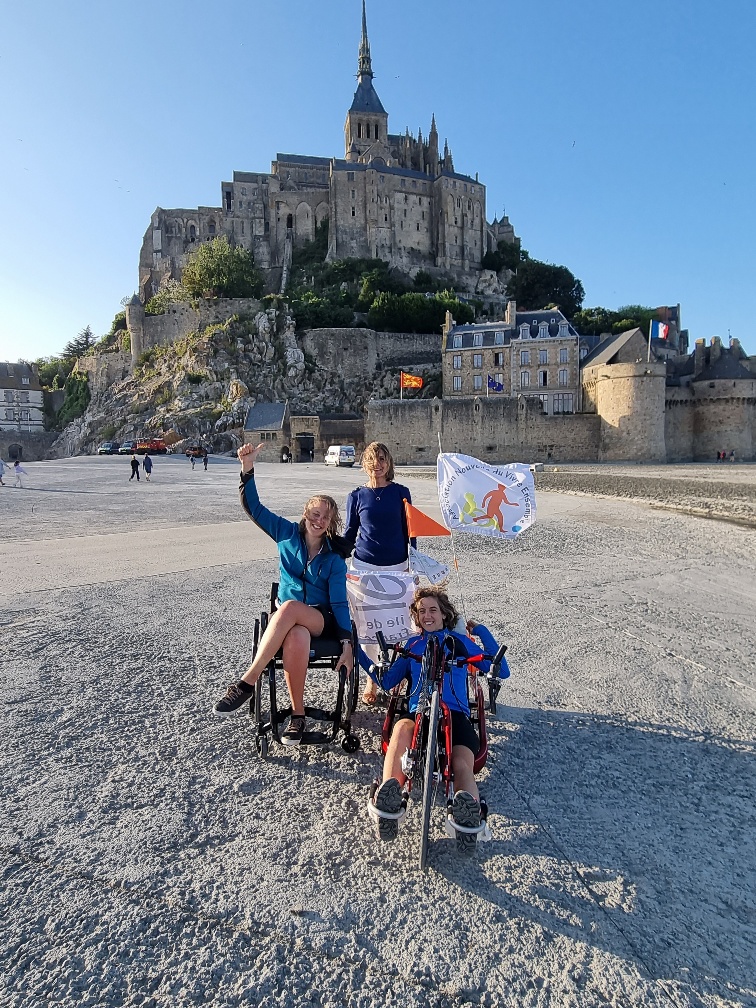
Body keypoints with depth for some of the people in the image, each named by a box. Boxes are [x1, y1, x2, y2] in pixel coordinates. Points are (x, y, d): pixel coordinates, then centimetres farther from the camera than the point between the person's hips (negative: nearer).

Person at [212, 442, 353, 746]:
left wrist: (346, 643, -13)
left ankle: (246, 682, -36)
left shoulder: (334, 558, 1)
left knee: (289, 607, -38)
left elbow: (339, 602, -3)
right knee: (296, 639, -39)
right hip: (287, 620, 1)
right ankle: (298, 715, -25)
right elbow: (254, 507, -2)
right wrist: (248, 469, -15)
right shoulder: (288, 534, 5)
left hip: (321, 620, -1)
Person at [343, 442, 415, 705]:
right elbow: (349, 534, 8)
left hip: (397, 567, 0)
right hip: (364, 567, 0)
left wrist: (412, 565, 3)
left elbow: (409, 531, 5)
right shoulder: (356, 496, 3)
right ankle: (372, 680, 20)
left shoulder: (401, 493, 2)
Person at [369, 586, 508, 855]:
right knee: (402, 727, -39)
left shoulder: (460, 642, 27)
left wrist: (482, 631, 17)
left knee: (462, 761, -35)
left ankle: (468, 808, -63)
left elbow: (501, 671, 20)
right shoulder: (412, 645, 30)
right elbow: (386, 681, 23)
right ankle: (388, 797, -60)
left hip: (455, 714, 0)